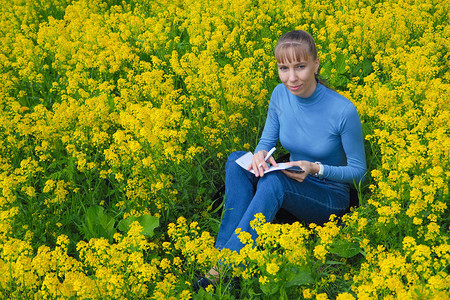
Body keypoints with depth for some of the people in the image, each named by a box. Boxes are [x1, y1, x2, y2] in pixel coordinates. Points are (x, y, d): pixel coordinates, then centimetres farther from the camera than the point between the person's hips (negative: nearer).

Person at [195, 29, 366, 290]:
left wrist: (316, 168, -27)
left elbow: (358, 171, -11)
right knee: (237, 160, -21)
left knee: (271, 180, -35)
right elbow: (266, 142, 4)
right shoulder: (280, 95, -7)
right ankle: (221, 250, -28)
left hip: (331, 199, -5)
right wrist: (260, 154, -21)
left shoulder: (344, 111, -22)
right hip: (293, 187, 5)